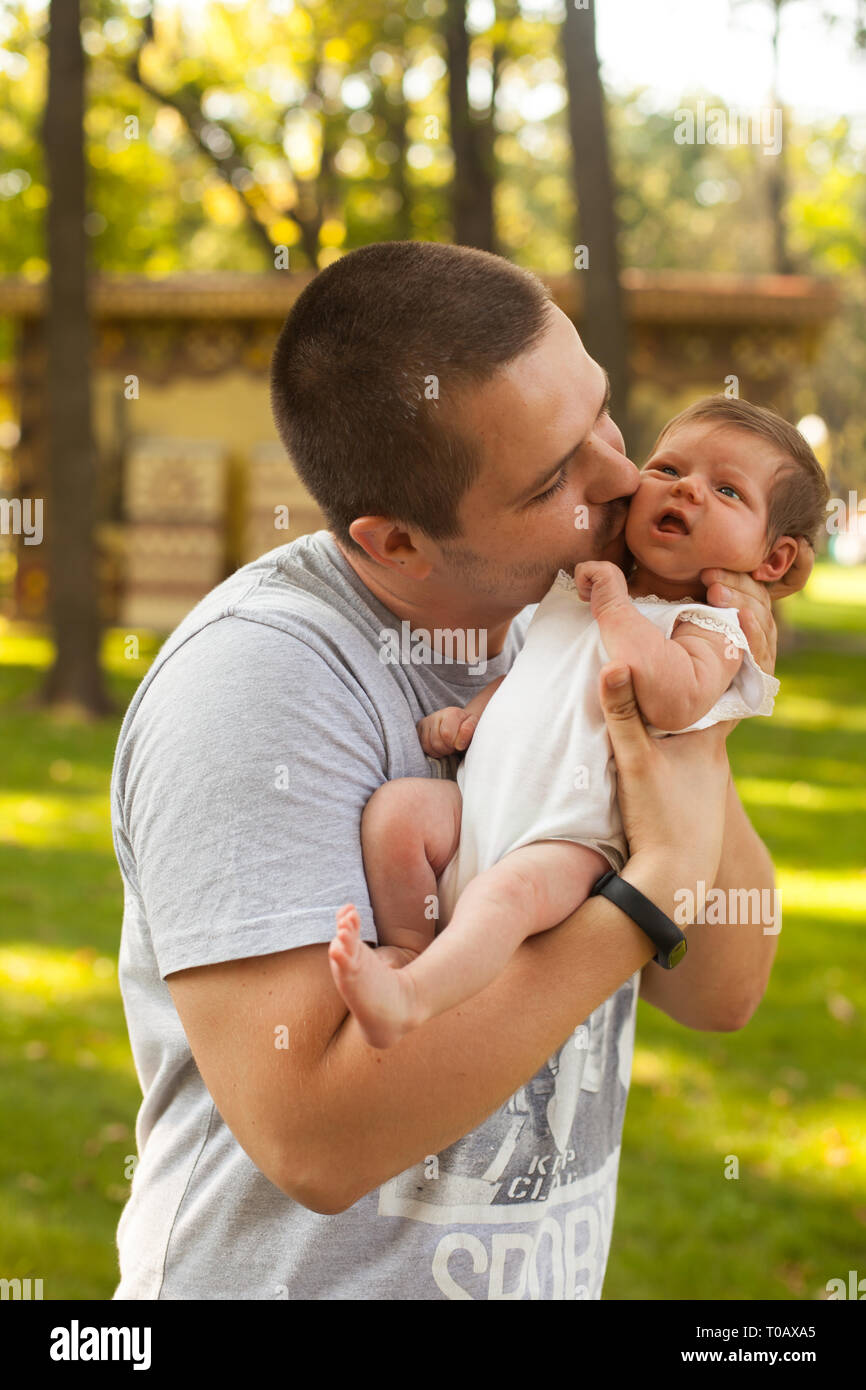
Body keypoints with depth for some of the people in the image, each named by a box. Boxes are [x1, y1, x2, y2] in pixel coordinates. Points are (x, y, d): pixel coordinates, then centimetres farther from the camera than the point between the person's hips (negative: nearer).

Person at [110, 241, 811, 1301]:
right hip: (289, 1278, -7)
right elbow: (314, 1136, -32)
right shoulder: (258, 677, -24)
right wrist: (656, 882, -28)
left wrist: (698, 738, -16)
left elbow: (720, 994, 0)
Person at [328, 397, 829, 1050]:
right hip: (476, 809, 7)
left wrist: (615, 605, -13)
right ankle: (409, 947, -3)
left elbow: (675, 701, -23)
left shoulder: (712, 626, 0)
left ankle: (410, 998, -49)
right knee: (395, 807, -18)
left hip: (569, 840, -6)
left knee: (508, 890, -35)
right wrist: (470, 712, 13)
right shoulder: (574, 586, 21)